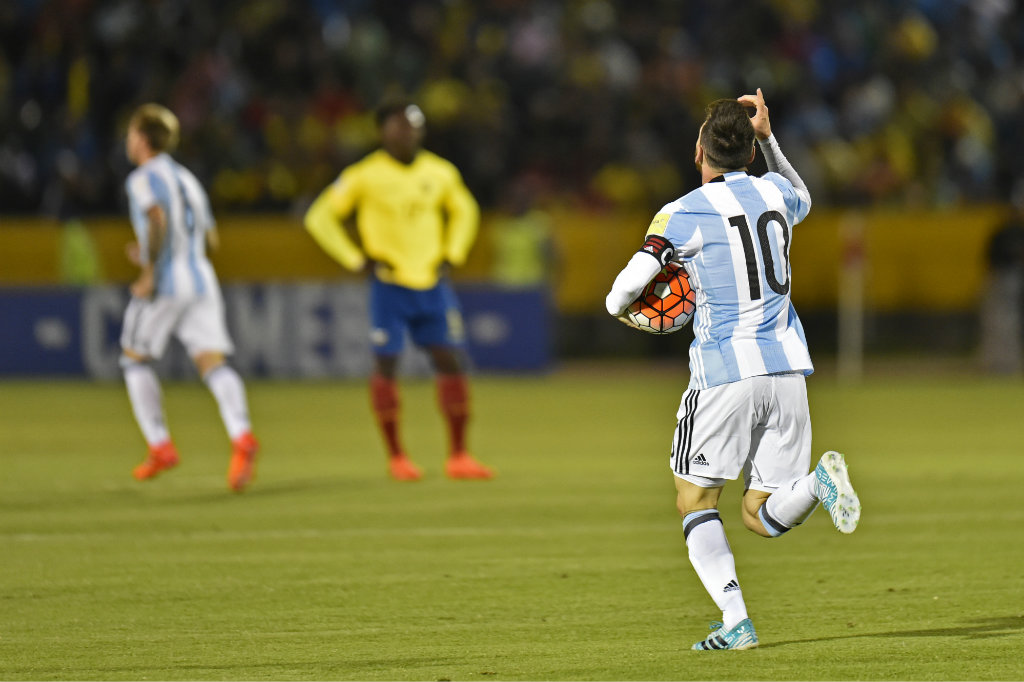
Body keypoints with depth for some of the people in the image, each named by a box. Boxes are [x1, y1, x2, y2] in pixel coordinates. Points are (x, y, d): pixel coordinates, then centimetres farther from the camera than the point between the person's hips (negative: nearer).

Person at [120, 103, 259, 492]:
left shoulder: (143, 179, -3)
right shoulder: (186, 178, 22)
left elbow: (158, 219, -23)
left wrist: (148, 272, -18)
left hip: (164, 284, -6)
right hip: (201, 281, 6)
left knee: (136, 360, 12)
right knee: (212, 361, -8)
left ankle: (160, 446, 6)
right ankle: (241, 435, -32)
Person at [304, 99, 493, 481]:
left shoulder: (440, 173, 5)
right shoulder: (364, 176, -7)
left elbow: (464, 211, 24)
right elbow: (320, 218, -2)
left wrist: (451, 256, 10)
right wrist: (358, 260, -7)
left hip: (432, 285, 4)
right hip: (389, 287, -3)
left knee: (451, 361, -3)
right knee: (385, 365, -4)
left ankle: (458, 456, 4)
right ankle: (395, 457, 9)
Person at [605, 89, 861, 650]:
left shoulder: (684, 214, -6)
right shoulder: (775, 193, 9)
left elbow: (622, 295, -11)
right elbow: (801, 199, 37)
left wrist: (621, 307, 12)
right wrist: (768, 139, 30)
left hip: (725, 374, -5)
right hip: (786, 369, 5)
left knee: (695, 502, 11)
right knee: (763, 516, 9)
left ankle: (735, 620, -8)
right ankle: (819, 479, -24)